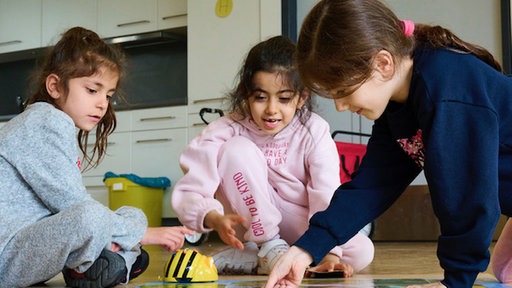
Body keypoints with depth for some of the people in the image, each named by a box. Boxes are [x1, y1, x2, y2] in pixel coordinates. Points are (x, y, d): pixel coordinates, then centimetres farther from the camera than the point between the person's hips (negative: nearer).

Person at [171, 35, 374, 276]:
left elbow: (326, 199, -26)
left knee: (362, 252, -24)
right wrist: (214, 219, -46)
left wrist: (330, 254, -40)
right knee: (238, 149, -26)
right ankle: (269, 248, -18)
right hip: (253, 225, -2)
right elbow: (189, 192, -24)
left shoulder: (315, 132, -16)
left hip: (300, 223, 2)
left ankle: (251, 260, -19)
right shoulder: (227, 131, -18)